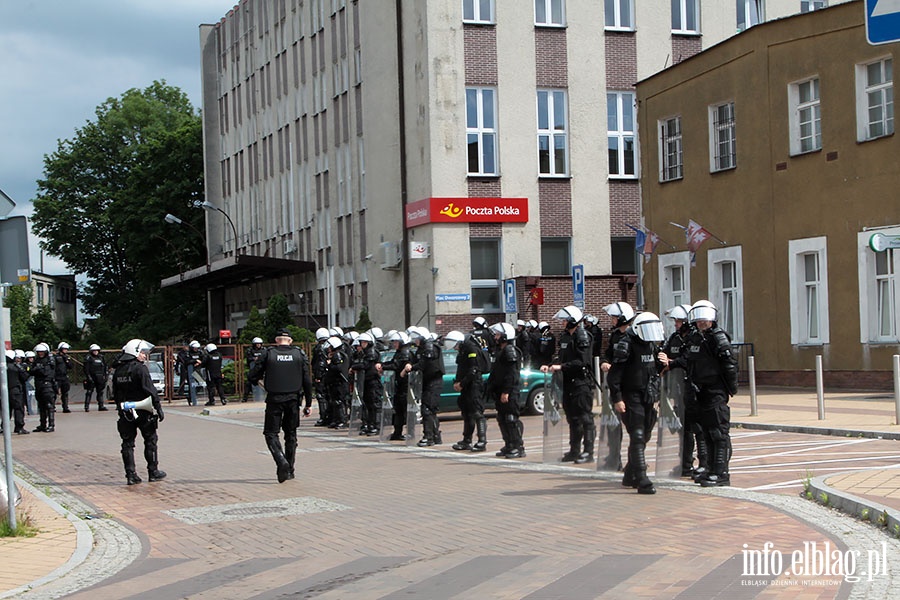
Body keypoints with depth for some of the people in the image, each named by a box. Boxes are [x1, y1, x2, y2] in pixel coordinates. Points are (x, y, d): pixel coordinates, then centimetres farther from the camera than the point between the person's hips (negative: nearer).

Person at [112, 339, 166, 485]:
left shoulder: (118, 370, 8)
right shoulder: (140, 368, -13)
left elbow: (115, 393, 12)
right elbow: (150, 390, -16)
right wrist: (159, 408, -12)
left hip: (125, 412, 5)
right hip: (142, 411, -5)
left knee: (127, 443, 8)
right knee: (150, 440, 8)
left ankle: (131, 475, 4)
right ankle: (153, 472, 12)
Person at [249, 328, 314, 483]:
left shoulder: (267, 354, -2)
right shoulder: (299, 354, 3)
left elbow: (253, 377, -2)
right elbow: (307, 381, 1)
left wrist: (258, 382, 23)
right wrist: (308, 404, 7)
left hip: (274, 399, -2)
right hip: (293, 399, 3)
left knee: (271, 433, 3)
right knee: (291, 434, 15)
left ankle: (282, 462, -20)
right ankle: (289, 470, 18)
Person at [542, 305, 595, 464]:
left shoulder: (583, 337, -12)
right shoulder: (564, 336, 13)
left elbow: (582, 362, -19)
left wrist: (561, 367, -20)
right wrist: (550, 366, 2)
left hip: (582, 382, -9)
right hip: (569, 382, 9)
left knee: (585, 417, -6)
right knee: (572, 418, 13)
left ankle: (588, 452, -3)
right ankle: (574, 451, 21)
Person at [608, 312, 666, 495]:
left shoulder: (652, 346, 12)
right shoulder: (626, 345, -12)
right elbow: (614, 374, -15)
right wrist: (617, 399, -20)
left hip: (648, 398, 8)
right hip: (631, 398, -8)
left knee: (644, 437, 12)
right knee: (637, 437, -12)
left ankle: (630, 476, 26)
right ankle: (642, 481, -16)